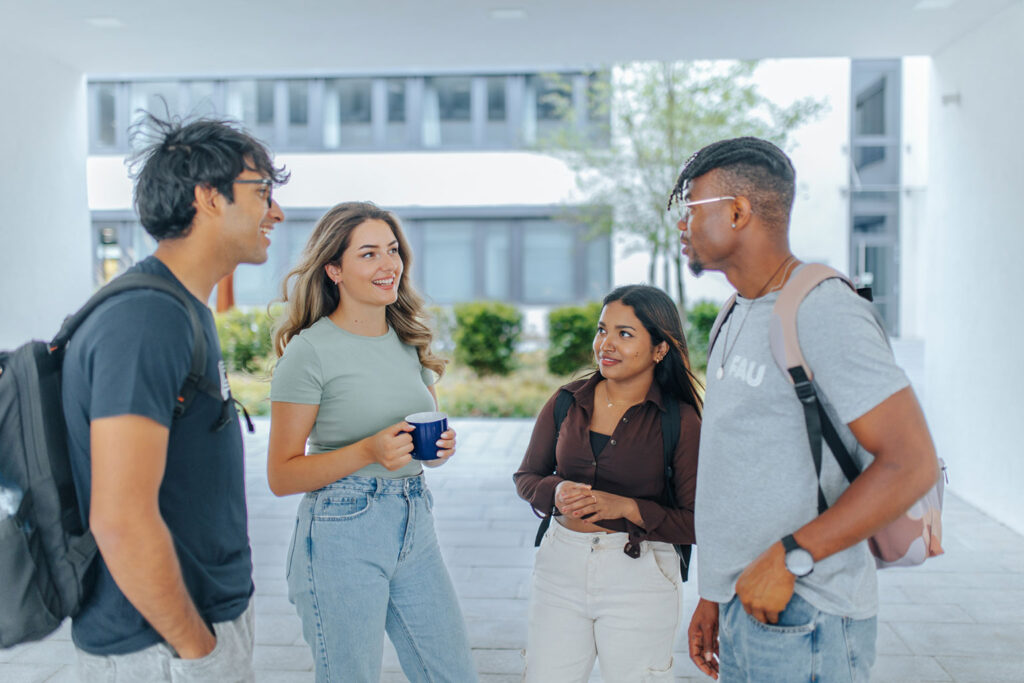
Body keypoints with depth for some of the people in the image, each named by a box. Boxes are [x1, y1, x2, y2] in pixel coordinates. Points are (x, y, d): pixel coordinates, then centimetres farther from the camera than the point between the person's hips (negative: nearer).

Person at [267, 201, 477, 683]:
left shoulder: (410, 343, 9)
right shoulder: (310, 351, -10)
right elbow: (281, 475, -10)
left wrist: (441, 448, -3)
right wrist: (369, 451, -22)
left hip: (415, 529, 6)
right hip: (342, 536, -6)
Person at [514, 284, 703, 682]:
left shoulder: (680, 422, -9)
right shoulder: (566, 403, 2)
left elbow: (697, 522, -10)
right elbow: (526, 477, 11)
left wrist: (626, 507, -20)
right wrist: (556, 492, -10)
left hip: (638, 576, -3)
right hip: (561, 564, 3)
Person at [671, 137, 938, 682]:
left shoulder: (823, 312, -15)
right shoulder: (741, 318, 13)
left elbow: (911, 463, -21)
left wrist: (787, 557, -22)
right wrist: (715, 594, 16)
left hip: (799, 619, -8)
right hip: (746, 608, 8)